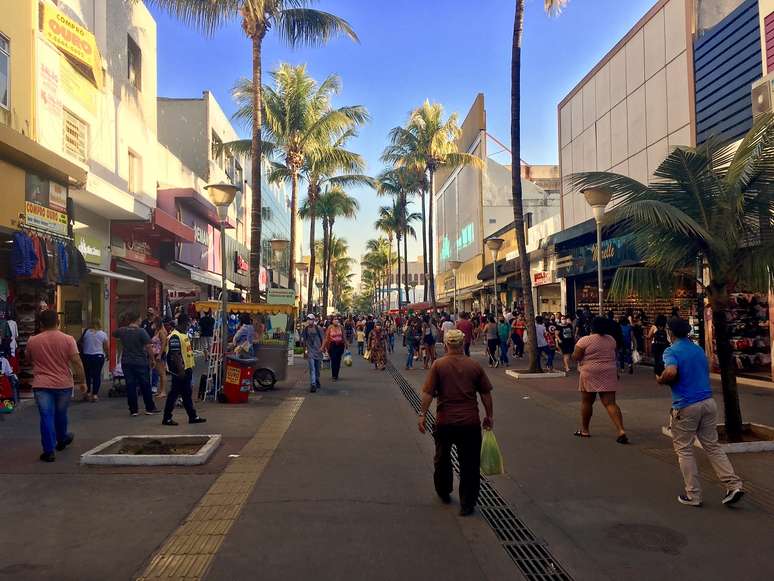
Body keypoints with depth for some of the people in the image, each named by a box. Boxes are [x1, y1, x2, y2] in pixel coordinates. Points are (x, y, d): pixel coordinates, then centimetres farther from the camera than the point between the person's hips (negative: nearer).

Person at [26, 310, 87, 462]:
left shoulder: (32, 341, -3)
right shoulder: (68, 340, -8)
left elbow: (28, 358, 15)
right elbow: (77, 362, -10)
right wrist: (82, 381, -2)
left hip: (41, 385, 0)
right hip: (63, 384, 0)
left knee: (46, 417, 2)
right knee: (60, 415, 19)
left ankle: (49, 451, 0)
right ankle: (61, 440, 39)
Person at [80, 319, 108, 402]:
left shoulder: (86, 332, -2)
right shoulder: (103, 334, -2)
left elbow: (81, 343, 5)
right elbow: (106, 348, 1)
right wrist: (107, 354, 18)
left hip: (87, 356, 1)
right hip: (99, 356, -1)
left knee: (87, 375, 12)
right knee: (97, 375, 2)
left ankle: (88, 393, 18)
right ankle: (95, 394, 2)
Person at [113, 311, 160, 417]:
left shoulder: (122, 331, 1)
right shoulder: (141, 332, -12)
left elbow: (114, 334, 25)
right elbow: (148, 347, -15)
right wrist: (152, 359, -5)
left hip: (126, 363, 3)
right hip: (141, 363, -3)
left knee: (130, 386, 7)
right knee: (145, 386, 7)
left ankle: (133, 410, 9)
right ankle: (150, 408, 15)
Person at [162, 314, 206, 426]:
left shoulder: (185, 334, 14)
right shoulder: (175, 337, -18)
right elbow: (175, 355, -22)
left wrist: (191, 366, 19)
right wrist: (180, 370, -23)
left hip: (187, 368, 10)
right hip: (179, 371, -10)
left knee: (188, 394, 14)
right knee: (174, 394, -2)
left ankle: (193, 416, 21)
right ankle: (167, 418, 7)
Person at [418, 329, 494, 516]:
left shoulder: (438, 365, -7)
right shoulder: (475, 365, -2)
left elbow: (428, 393, -11)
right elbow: (486, 394, 3)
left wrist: (422, 414, -2)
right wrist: (489, 416, 14)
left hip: (444, 421, 0)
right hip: (470, 422, 0)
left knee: (442, 458, 22)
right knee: (469, 464, 9)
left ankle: (443, 492, 39)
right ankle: (467, 505, 14)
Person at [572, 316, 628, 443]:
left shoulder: (584, 340, -11)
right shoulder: (611, 340, 7)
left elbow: (575, 357, -11)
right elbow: (613, 356, 18)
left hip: (590, 374, -4)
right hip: (608, 374, 4)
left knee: (586, 402, 10)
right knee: (610, 403, 1)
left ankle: (584, 430, 19)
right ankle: (621, 431, -12)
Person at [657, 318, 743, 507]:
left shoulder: (671, 351, -10)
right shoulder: (699, 350, 13)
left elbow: (671, 372, -28)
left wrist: (661, 380, -9)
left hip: (686, 406, -6)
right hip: (708, 402, 6)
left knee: (684, 450, 7)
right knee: (712, 446, 15)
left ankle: (693, 495, 12)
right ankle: (734, 484, 6)